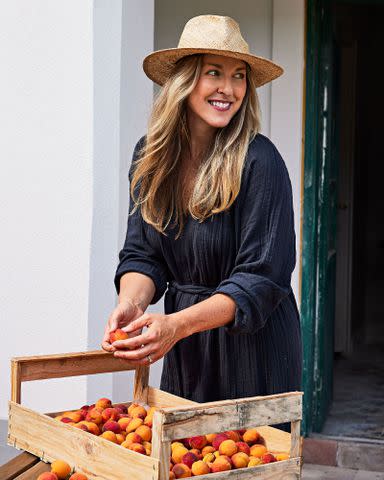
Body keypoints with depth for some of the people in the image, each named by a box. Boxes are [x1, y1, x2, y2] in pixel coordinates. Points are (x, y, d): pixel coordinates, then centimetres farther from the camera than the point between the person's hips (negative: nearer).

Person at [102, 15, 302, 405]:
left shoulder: (259, 162, -18)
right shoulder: (150, 156, -1)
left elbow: (262, 277, -20)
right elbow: (142, 254, 1)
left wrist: (176, 325, -31)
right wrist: (131, 304, -21)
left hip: (253, 347, -4)